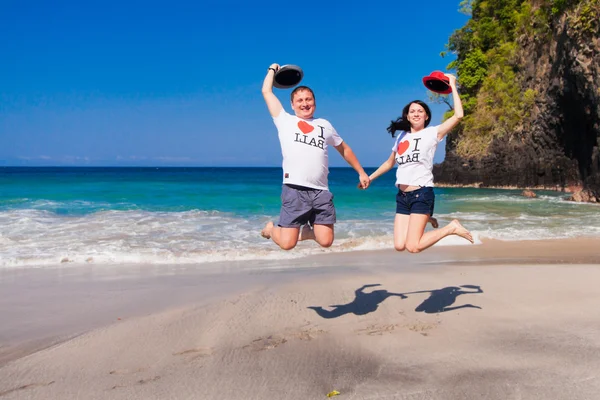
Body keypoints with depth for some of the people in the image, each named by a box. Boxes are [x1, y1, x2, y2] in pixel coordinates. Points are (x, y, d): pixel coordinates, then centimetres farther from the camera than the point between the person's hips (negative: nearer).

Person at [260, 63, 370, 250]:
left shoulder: (324, 125, 20)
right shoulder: (285, 121, 12)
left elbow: (344, 149, 30)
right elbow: (266, 91, 13)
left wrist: (361, 172, 30)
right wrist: (273, 70, 29)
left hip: (321, 191, 3)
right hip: (294, 190, -3)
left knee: (326, 242, -4)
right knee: (287, 244, -6)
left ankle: (307, 231, 29)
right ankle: (271, 228, 29)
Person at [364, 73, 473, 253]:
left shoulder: (432, 133, -1)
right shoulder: (402, 137, 14)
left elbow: (458, 115, -15)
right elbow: (389, 163, 28)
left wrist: (452, 85, -8)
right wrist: (369, 178, 30)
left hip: (422, 193, -6)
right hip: (402, 196, 6)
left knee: (413, 247, -17)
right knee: (399, 246, -2)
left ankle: (452, 228, 6)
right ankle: (424, 219, 27)